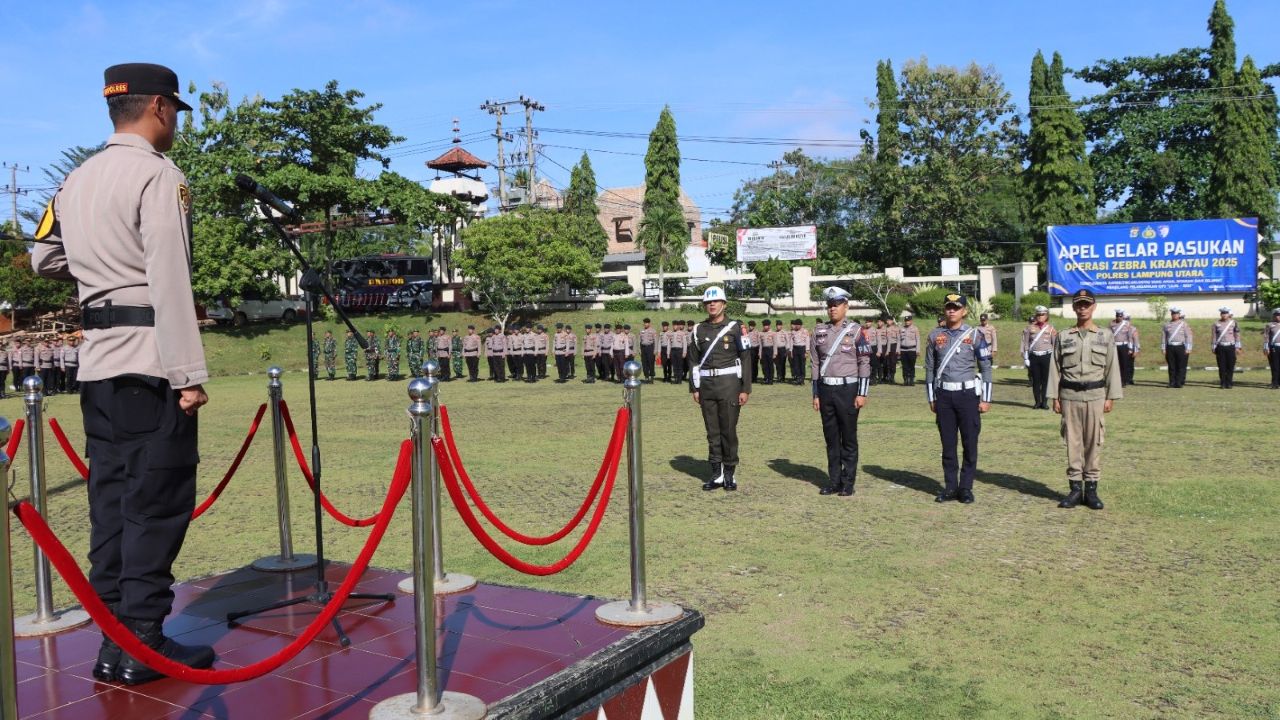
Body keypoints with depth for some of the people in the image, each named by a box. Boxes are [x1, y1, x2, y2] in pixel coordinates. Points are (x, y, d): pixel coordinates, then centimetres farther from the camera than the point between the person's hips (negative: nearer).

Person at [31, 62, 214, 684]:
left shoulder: (75, 181, 15)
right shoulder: (158, 176, -10)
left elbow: (44, 258, 23)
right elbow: (169, 282, -17)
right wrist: (189, 374, -17)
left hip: (98, 361, 8)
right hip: (150, 363, -8)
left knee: (111, 499, 11)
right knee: (157, 502, -3)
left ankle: (114, 639, 16)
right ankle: (139, 644, 0)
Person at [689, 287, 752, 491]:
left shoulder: (734, 328, -1)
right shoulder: (699, 330, 9)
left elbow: (745, 358, -2)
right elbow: (694, 361, 12)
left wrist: (745, 389, -7)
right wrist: (694, 388, 7)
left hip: (729, 384, -3)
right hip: (706, 384, 3)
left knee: (728, 430, -1)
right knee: (712, 431, 7)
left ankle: (730, 473, 10)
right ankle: (716, 473, 15)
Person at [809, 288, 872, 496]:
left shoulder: (856, 331, -3)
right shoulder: (819, 332, 8)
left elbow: (864, 363, -4)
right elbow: (815, 364, 10)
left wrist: (862, 393, -10)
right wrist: (816, 394, 7)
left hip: (848, 389, -4)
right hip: (826, 390, 4)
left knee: (849, 438, 3)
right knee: (830, 437, 9)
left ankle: (848, 483, 10)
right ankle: (834, 481, 17)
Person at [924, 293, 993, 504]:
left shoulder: (974, 335, 0)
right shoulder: (935, 336, 6)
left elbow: (986, 367, 1)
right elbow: (930, 368, 11)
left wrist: (985, 399, -3)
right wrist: (931, 398, 8)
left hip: (968, 394, -2)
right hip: (944, 395, 2)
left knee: (970, 443, 2)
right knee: (948, 444, 7)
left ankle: (966, 487, 11)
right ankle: (950, 486, 15)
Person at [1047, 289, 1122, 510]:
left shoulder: (1106, 335, 5)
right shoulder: (1063, 337, 6)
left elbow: (1112, 367, 4)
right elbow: (1055, 368, 5)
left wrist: (1110, 397, -1)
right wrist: (1054, 397, 1)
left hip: (1095, 395, 0)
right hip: (1069, 395, 0)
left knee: (1094, 442, 2)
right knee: (1073, 442, 3)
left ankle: (1091, 488, 9)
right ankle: (1075, 488, 10)